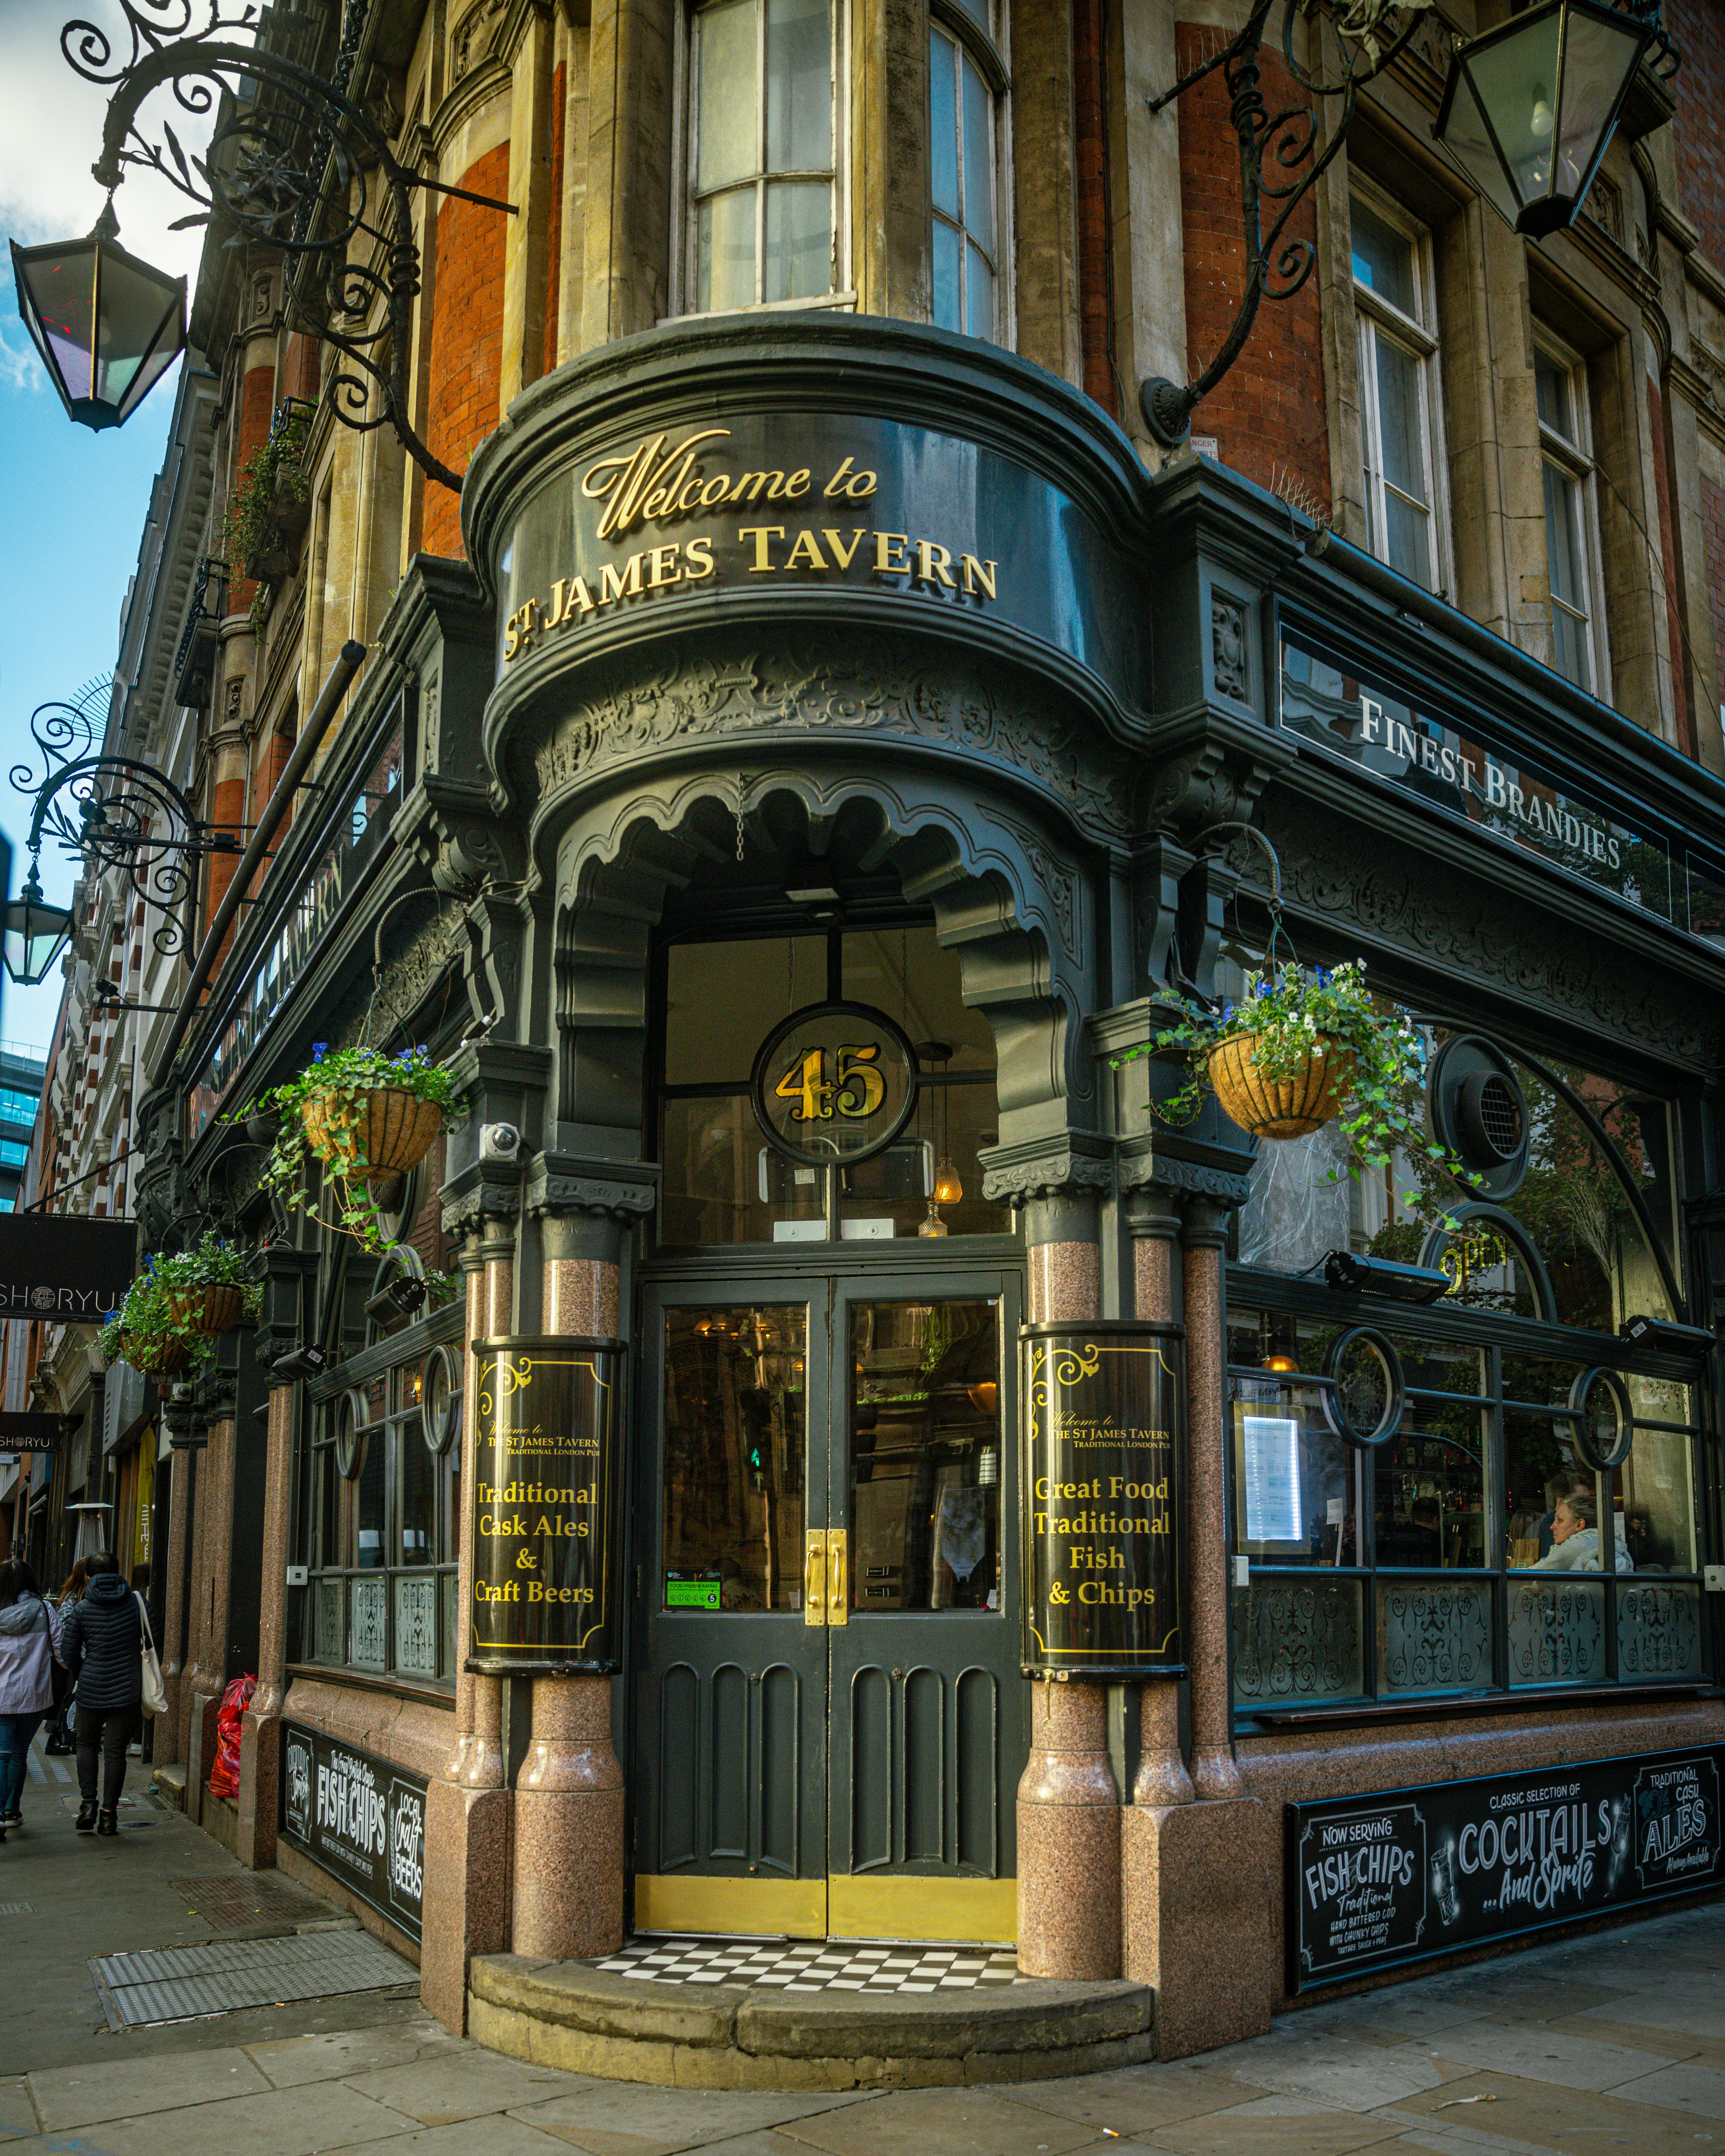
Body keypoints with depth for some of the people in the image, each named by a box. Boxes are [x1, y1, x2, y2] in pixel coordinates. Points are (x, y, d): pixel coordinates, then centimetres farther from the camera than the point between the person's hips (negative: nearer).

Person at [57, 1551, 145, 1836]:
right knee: (116, 1750, 4)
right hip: (127, 1689, 0)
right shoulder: (136, 1603, -1)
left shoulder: (81, 1609, -3)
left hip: (91, 1688, 0)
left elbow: (68, 1650, -1)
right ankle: (109, 1813, 5)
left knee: (87, 1744, 19)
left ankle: (88, 1802, 7)